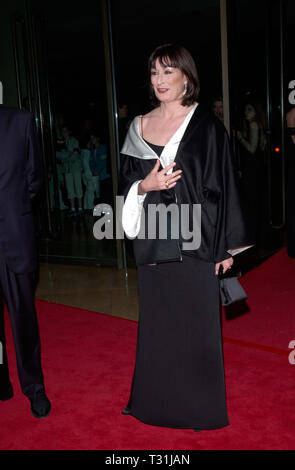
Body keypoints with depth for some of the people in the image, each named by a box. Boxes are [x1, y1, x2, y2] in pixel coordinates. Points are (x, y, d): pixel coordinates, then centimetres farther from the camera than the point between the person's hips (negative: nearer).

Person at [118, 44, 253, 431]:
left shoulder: (206, 125, -3)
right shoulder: (139, 126, 8)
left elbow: (222, 186, -4)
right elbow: (126, 182, 12)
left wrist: (226, 245, -7)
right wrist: (144, 186, -11)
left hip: (193, 240, -3)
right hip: (153, 241, 4)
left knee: (197, 322, 5)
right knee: (157, 321, 13)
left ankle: (201, 405, 23)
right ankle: (159, 400, 32)